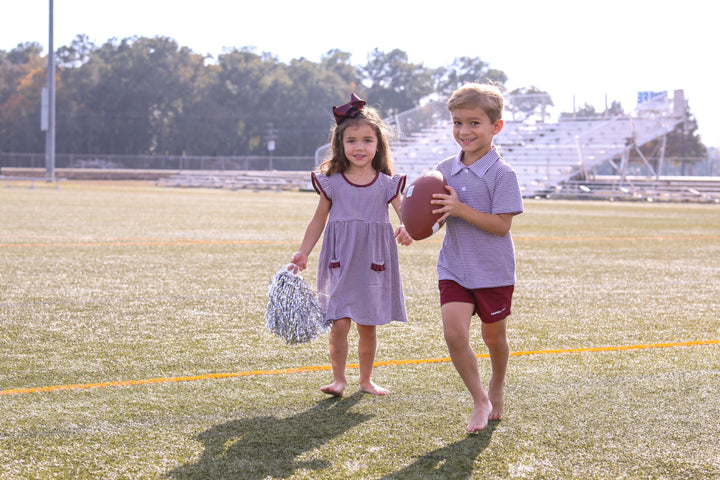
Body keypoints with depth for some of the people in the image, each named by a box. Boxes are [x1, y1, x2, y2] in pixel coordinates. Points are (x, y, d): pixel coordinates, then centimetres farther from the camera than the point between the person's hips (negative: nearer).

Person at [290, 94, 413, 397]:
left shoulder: (387, 184, 0)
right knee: (339, 324, -9)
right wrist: (303, 253, 4)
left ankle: (366, 379, 26)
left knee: (368, 327, 9)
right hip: (340, 262, -1)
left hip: (373, 263, 1)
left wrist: (407, 232, -29)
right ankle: (338, 378, 7)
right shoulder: (331, 183, 1)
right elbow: (319, 220, 10)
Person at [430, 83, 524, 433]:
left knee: (493, 336, 13)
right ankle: (479, 400, 4)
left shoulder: (502, 174, -13)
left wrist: (460, 209, -26)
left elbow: (501, 224, -19)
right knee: (454, 332, -13)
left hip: (493, 271, -3)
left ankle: (497, 387, 42)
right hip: (454, 268, 3)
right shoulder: (445, 170, 3)